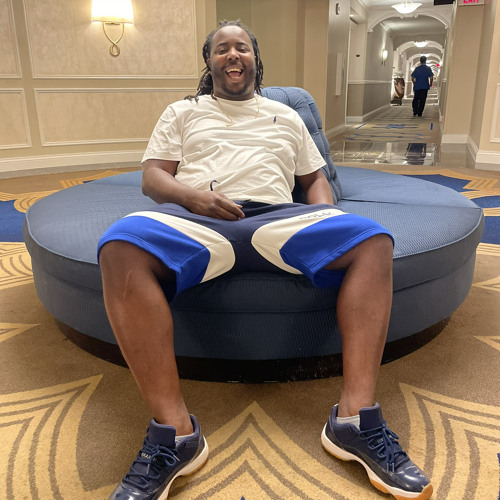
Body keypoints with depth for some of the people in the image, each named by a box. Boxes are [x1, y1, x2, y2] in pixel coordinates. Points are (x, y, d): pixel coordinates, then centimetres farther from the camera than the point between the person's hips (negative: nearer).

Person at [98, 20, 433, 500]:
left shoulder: (286, 116, 31)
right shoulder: (182, 112, 26)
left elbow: (314, 178, 29)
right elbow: (152, 175, 15)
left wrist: (326, 222, 5)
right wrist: (194, 196, -8)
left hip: (278, 217, 2)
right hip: (196, 218, -1)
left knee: (372, 239, -26)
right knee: (121, 244, -35)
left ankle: (355, 416, -26)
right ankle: (174, 430, -31)